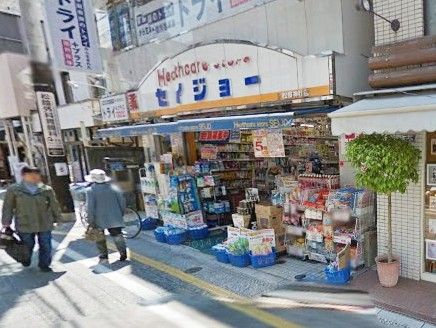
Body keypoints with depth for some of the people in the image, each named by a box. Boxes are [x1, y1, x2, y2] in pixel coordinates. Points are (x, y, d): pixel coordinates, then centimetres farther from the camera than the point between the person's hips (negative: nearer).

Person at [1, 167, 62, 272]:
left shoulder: (47, 190, -2)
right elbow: (8, 208, 1)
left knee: (46, 246, 7)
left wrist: (56, 218, 11)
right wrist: (6, 223, 0)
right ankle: (26, 262, 45)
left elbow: (54, 206, 7)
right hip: (24, 225, 0)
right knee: (27, 246, 17)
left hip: (45, 225, 1)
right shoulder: (13, 190, -3)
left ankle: (44, 265, 26)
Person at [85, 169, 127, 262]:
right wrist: (121, 214, 15)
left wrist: (91, 221, -7)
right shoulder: (114, 188, 2)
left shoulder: (90, 191, -10)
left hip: (99, 220, -2)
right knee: (117, 235, 8)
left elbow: (90, 207, -14)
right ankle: (123, 252, -2)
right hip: (115, 218, 3)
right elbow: (122, 201, 4)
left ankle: (103, 256, 18)